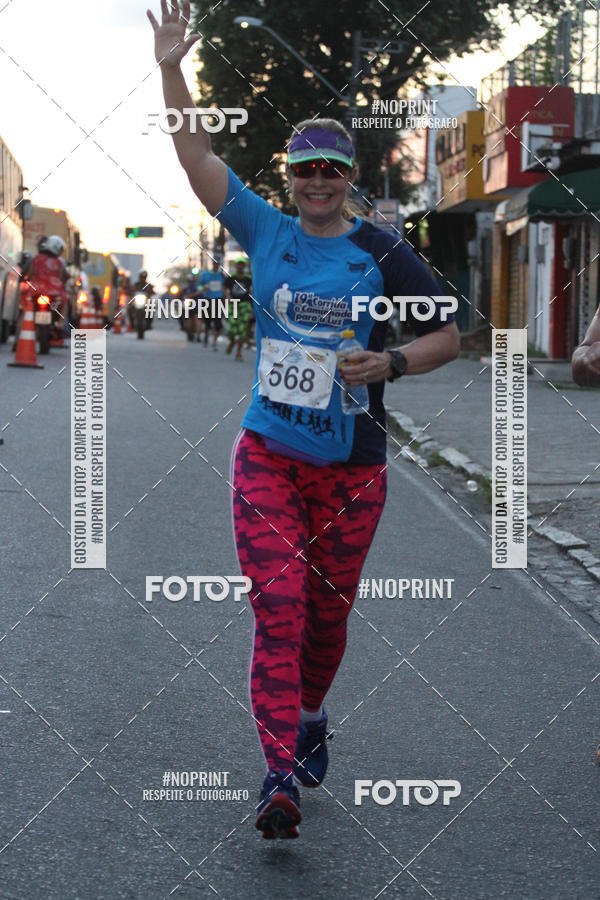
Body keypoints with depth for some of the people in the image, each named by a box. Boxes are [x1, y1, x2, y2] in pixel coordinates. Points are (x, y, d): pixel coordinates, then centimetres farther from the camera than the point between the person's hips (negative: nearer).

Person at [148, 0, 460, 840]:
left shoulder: (383, 253, -1)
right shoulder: (266, 232, 4)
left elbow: (448, 336, 3)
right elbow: (197, 158, 0)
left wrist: (390, 363, -15)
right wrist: (171, 69, -9)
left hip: (351, 467, 0)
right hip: (267, 455, 0)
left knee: (327, 611, 11)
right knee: (277, 605, -10)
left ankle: (310, 715, 40)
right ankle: (280, 774, -12)